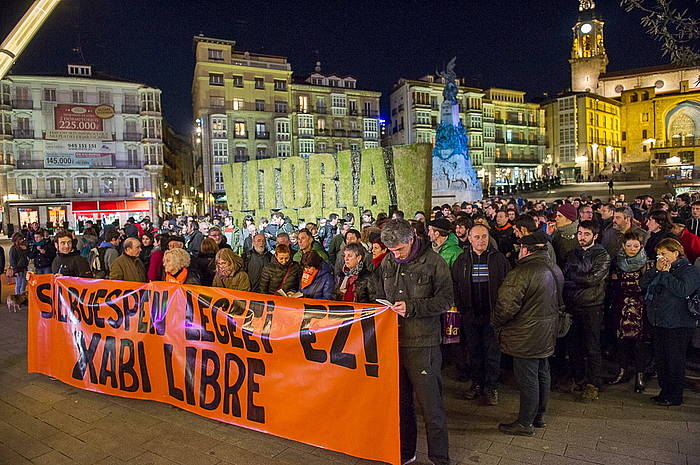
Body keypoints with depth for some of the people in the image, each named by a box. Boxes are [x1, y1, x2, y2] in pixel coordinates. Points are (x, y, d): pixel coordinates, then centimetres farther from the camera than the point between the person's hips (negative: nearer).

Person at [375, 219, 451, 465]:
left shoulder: (434, 262, -8)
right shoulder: (387, 264, 7)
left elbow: (446, 300, -10)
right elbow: (379, 298, 18)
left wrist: (412, 307, -19)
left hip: (423, 344, -5)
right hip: (392, 341, 5)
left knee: (430, 405, 3)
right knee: (400, 401, 17)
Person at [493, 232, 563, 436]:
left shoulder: (521, 273, -25)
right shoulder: (556, 270, 5)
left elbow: (506, 306, -26)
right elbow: (558, 302, 18)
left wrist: (496, 324, -7)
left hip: (526, 338, -9)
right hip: (547, 337, 9)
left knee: (527, 380, 2)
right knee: (542, 375, 20)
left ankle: (525, 423, 15)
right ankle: (539, 416, 35)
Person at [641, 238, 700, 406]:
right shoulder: (660, 269, 15)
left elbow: (683, 290, -22)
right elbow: (643, 283, 4)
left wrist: (665, 274, -14)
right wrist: (656, 270, -7)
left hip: (678, 325, -7)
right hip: (657, 323, 7)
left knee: (675, 360, 1)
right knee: (660, 359, 13)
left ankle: (675, 396, 11)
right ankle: (665, 392, 25)